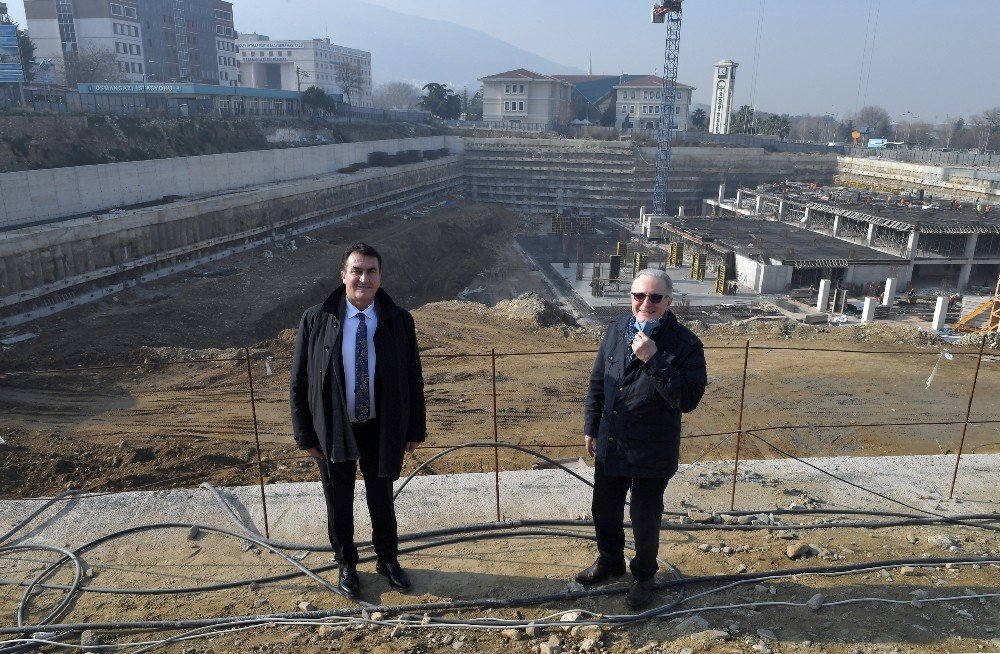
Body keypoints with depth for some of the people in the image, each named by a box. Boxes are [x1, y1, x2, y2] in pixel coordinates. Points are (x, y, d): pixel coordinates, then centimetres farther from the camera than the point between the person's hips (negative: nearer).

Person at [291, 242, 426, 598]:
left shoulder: (399, 321, -10)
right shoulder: (315, 320, -13)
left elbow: (413, 379, -2)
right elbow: (299, 382, -6)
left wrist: (415, 428, -1)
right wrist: (306, 434, -6)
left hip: (381, 428, 1)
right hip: (333, 430, 0)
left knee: (381, 498, 19)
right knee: (339, 503, 18)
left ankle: (388, 559, 44)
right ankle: (346, 565, 42)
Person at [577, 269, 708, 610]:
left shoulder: (685, 344, -19)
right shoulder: (616, 330, -3)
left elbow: (688, 399, -27)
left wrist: (654, 360, -34)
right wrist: (591, 428, 11)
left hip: (652, 454, -5)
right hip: (610, 444, 5)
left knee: (645, 520, 13)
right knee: (604, 510, 22)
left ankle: (643, 576, 41)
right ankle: (609, 561, 49)